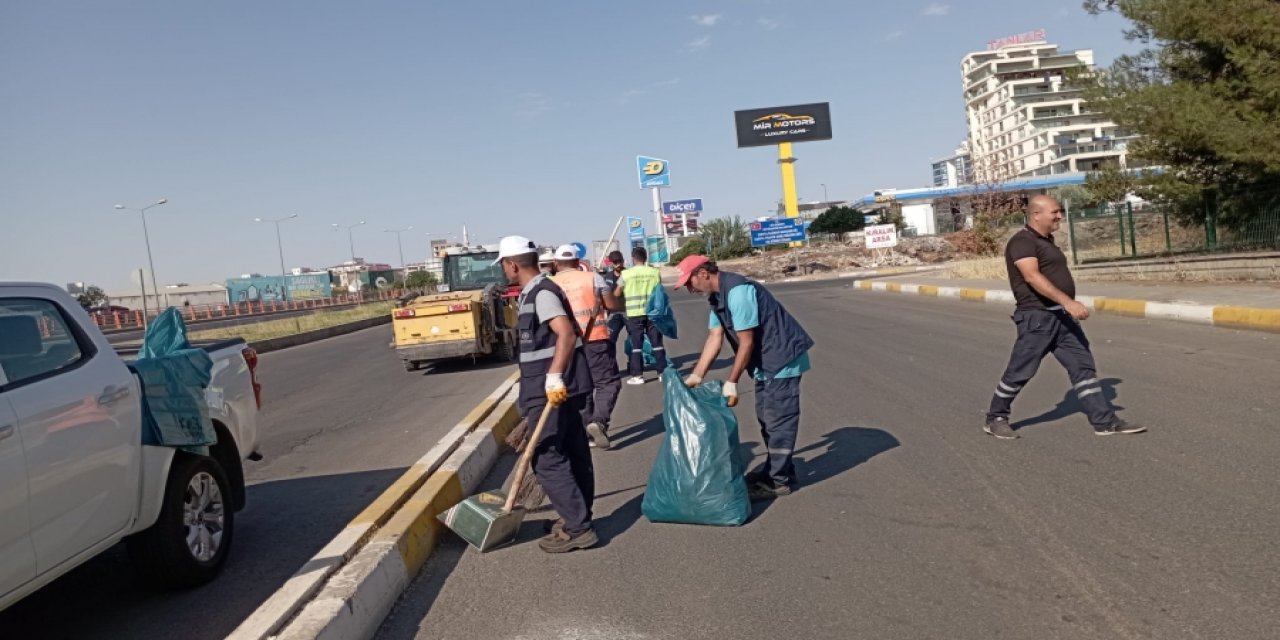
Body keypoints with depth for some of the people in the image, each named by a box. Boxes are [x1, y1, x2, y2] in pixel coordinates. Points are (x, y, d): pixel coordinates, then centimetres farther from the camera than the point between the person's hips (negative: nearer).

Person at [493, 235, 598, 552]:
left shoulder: (541, 293, -16)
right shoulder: (535, 291, 16)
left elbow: (567, 334, -28)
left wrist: (554, 377, -34)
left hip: (551, 390, -10)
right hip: (559, 388, 10)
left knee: (547, 458, -7)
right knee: (572, 453, 15)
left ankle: (577, 528, -4)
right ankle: (578, 518, 25)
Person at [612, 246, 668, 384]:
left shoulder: (625, 274, -4)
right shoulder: (655, 272, 1)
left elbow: (616, 294, 4)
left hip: (634, 313, -2)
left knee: (636, 344, 4)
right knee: (657, 343, 8)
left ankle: (638, 375, 2)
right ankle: (663, 371, 11)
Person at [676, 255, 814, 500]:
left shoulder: (737, 291, -26)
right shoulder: (717, 296, 5)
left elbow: (746, 342, -24)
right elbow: (714, 338, 8)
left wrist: (731, 383, -19)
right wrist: (696, 376, 4)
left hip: (783, 358, -10)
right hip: (767, 361, 10)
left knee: (778, 420, -5)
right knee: (767, 417, 18)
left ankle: (779, 480, 2)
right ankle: (774, 468, 30)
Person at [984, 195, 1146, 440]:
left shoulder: (1046, 240, 17)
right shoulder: (1022, 241, -14)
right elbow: (1033, 277, -27)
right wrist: (1068, 302, -33)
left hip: (1061, 316, 9)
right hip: (1037, 317, -9)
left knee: (1083, 366, 4)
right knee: (1020, 372, -1)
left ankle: (1105, 422, 7)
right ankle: (995, 419, 14)